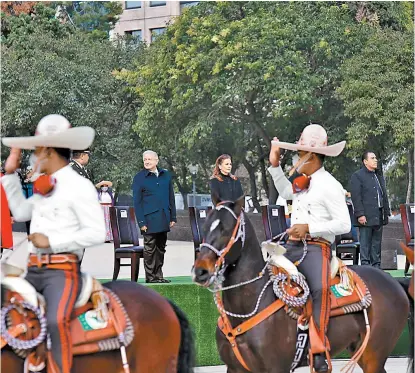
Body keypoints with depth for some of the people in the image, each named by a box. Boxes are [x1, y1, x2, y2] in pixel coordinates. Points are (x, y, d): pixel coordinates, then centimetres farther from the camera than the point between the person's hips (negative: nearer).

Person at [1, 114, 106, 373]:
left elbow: (97, 233, -13)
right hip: (34, 270, 9)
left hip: (62, 270, -9)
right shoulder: (45, 188, 17)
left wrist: (52, 241, -16)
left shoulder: (79, 186, -7)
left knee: (56, 320, -32)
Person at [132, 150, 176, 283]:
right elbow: (137, 201, -4)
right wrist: (141, 221, -11)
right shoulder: (139, 177, -2)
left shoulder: (166, 175, 10)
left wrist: (173, 217, 9)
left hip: (163, 219, 5)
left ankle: (158, 275, 16)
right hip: (149, 219, -5)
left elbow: (171, 197, 15)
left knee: (161, 248, 10)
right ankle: (150, 276, 3)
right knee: (149, 248, -2)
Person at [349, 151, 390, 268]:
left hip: (379, 217, 7)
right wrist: (360, 214, -18)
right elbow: (356, 197, -11)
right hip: (366, 217, -7)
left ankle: (376, 266, 15)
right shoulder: (357, 176, -4)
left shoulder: (379, 177, 20)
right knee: (365, 244, -5)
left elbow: (384, 196, 24)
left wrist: (386, 212, 15)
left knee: (377, 243, 10)